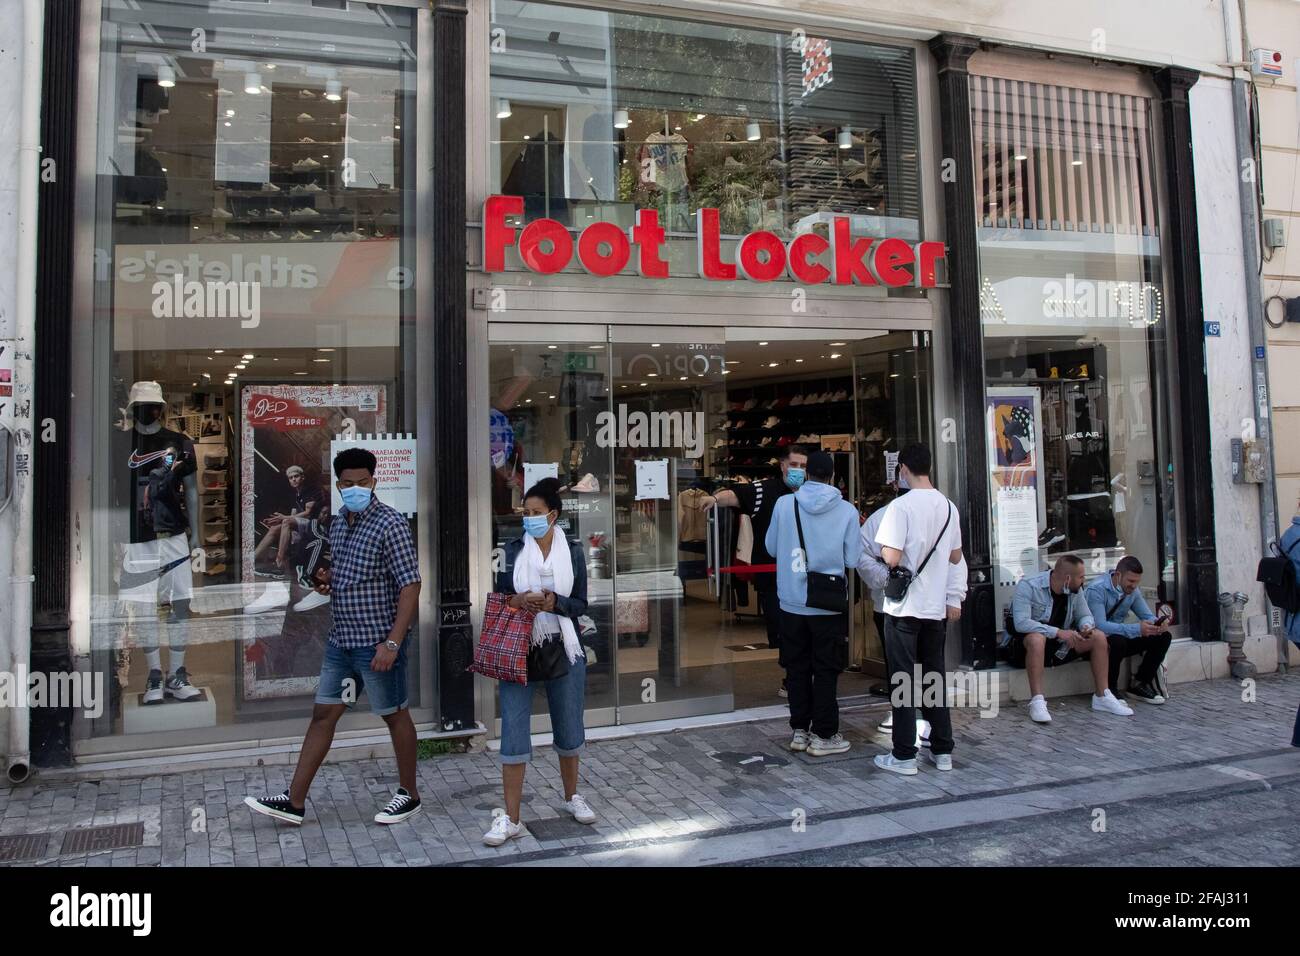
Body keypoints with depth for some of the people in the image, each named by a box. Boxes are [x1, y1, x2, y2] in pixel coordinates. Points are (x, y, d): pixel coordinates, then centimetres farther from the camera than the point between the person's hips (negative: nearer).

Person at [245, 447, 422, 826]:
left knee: (395, 715, 6)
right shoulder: (337, 525, 9)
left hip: (378, 642, -7)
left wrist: (392, 642, -24)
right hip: (341, 640, 8)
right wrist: (328, 580, 1)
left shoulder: (390, 524, -15)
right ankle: (294, 801, 18)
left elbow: (410, 585, -19)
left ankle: (409, 795, 22)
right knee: (323, 714, 10)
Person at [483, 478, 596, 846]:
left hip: (563, 650, 1)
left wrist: (554, 603, -19)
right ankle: (511, 819, 6)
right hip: (518, 649, 0)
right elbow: (498, 596, 4)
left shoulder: (573, 551, 1)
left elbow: (581, 605, 1)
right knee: (513, 732, -3)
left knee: (569, 728, 14)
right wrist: (517, 601, -17)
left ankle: (572, 796, 37)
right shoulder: (513, 549, 2)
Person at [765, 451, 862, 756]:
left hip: (792, 603, 2)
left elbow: (771, 547, 5)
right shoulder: (847, 511, -9)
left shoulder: (784, 504, -6)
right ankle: (823, 735, 14)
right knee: (826, 671, 9)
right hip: (829, 605, -2)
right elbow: (853, 559, -5)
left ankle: (799, 730, 22)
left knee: (797, 668, 14)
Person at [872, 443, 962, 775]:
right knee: (935, 678, 14)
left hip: (904, 608, -6)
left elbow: (892, 558, -21)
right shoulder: (949, 507, 6)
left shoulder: (901, 505, -15)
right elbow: (956, 557, 15)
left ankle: (904, 756, 7)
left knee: (903, 681, 2)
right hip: (937, 607, 6)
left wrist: (882, 550, -1)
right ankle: (942, 751, 21)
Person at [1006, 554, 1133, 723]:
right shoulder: (1028, 586, -21)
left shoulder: (1075, 590, 1)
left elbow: (1085, 615, 11)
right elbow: (1021, 623, -31)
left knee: (1098, 637, -7)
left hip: (1058, 646, 7)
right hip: (1024, 644, -7)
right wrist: (1058, 632, -34)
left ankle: (1102, 697, -2)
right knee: (1037, 638, -41)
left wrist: (1087, 627, -15)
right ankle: (1036, 701, -39)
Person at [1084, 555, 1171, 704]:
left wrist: (1158, 624, -21)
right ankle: (1109, 689, -16)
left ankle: (1140, 684, 7)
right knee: (1117, 641, -39)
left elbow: (1148, 617, 5)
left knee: (1163, 637, -5)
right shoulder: (1097, 589, -24)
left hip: (1120, 637, 8)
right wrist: (1137, 629, -42)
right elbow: (1100, 626, -35)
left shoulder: (1132, 590, 0)